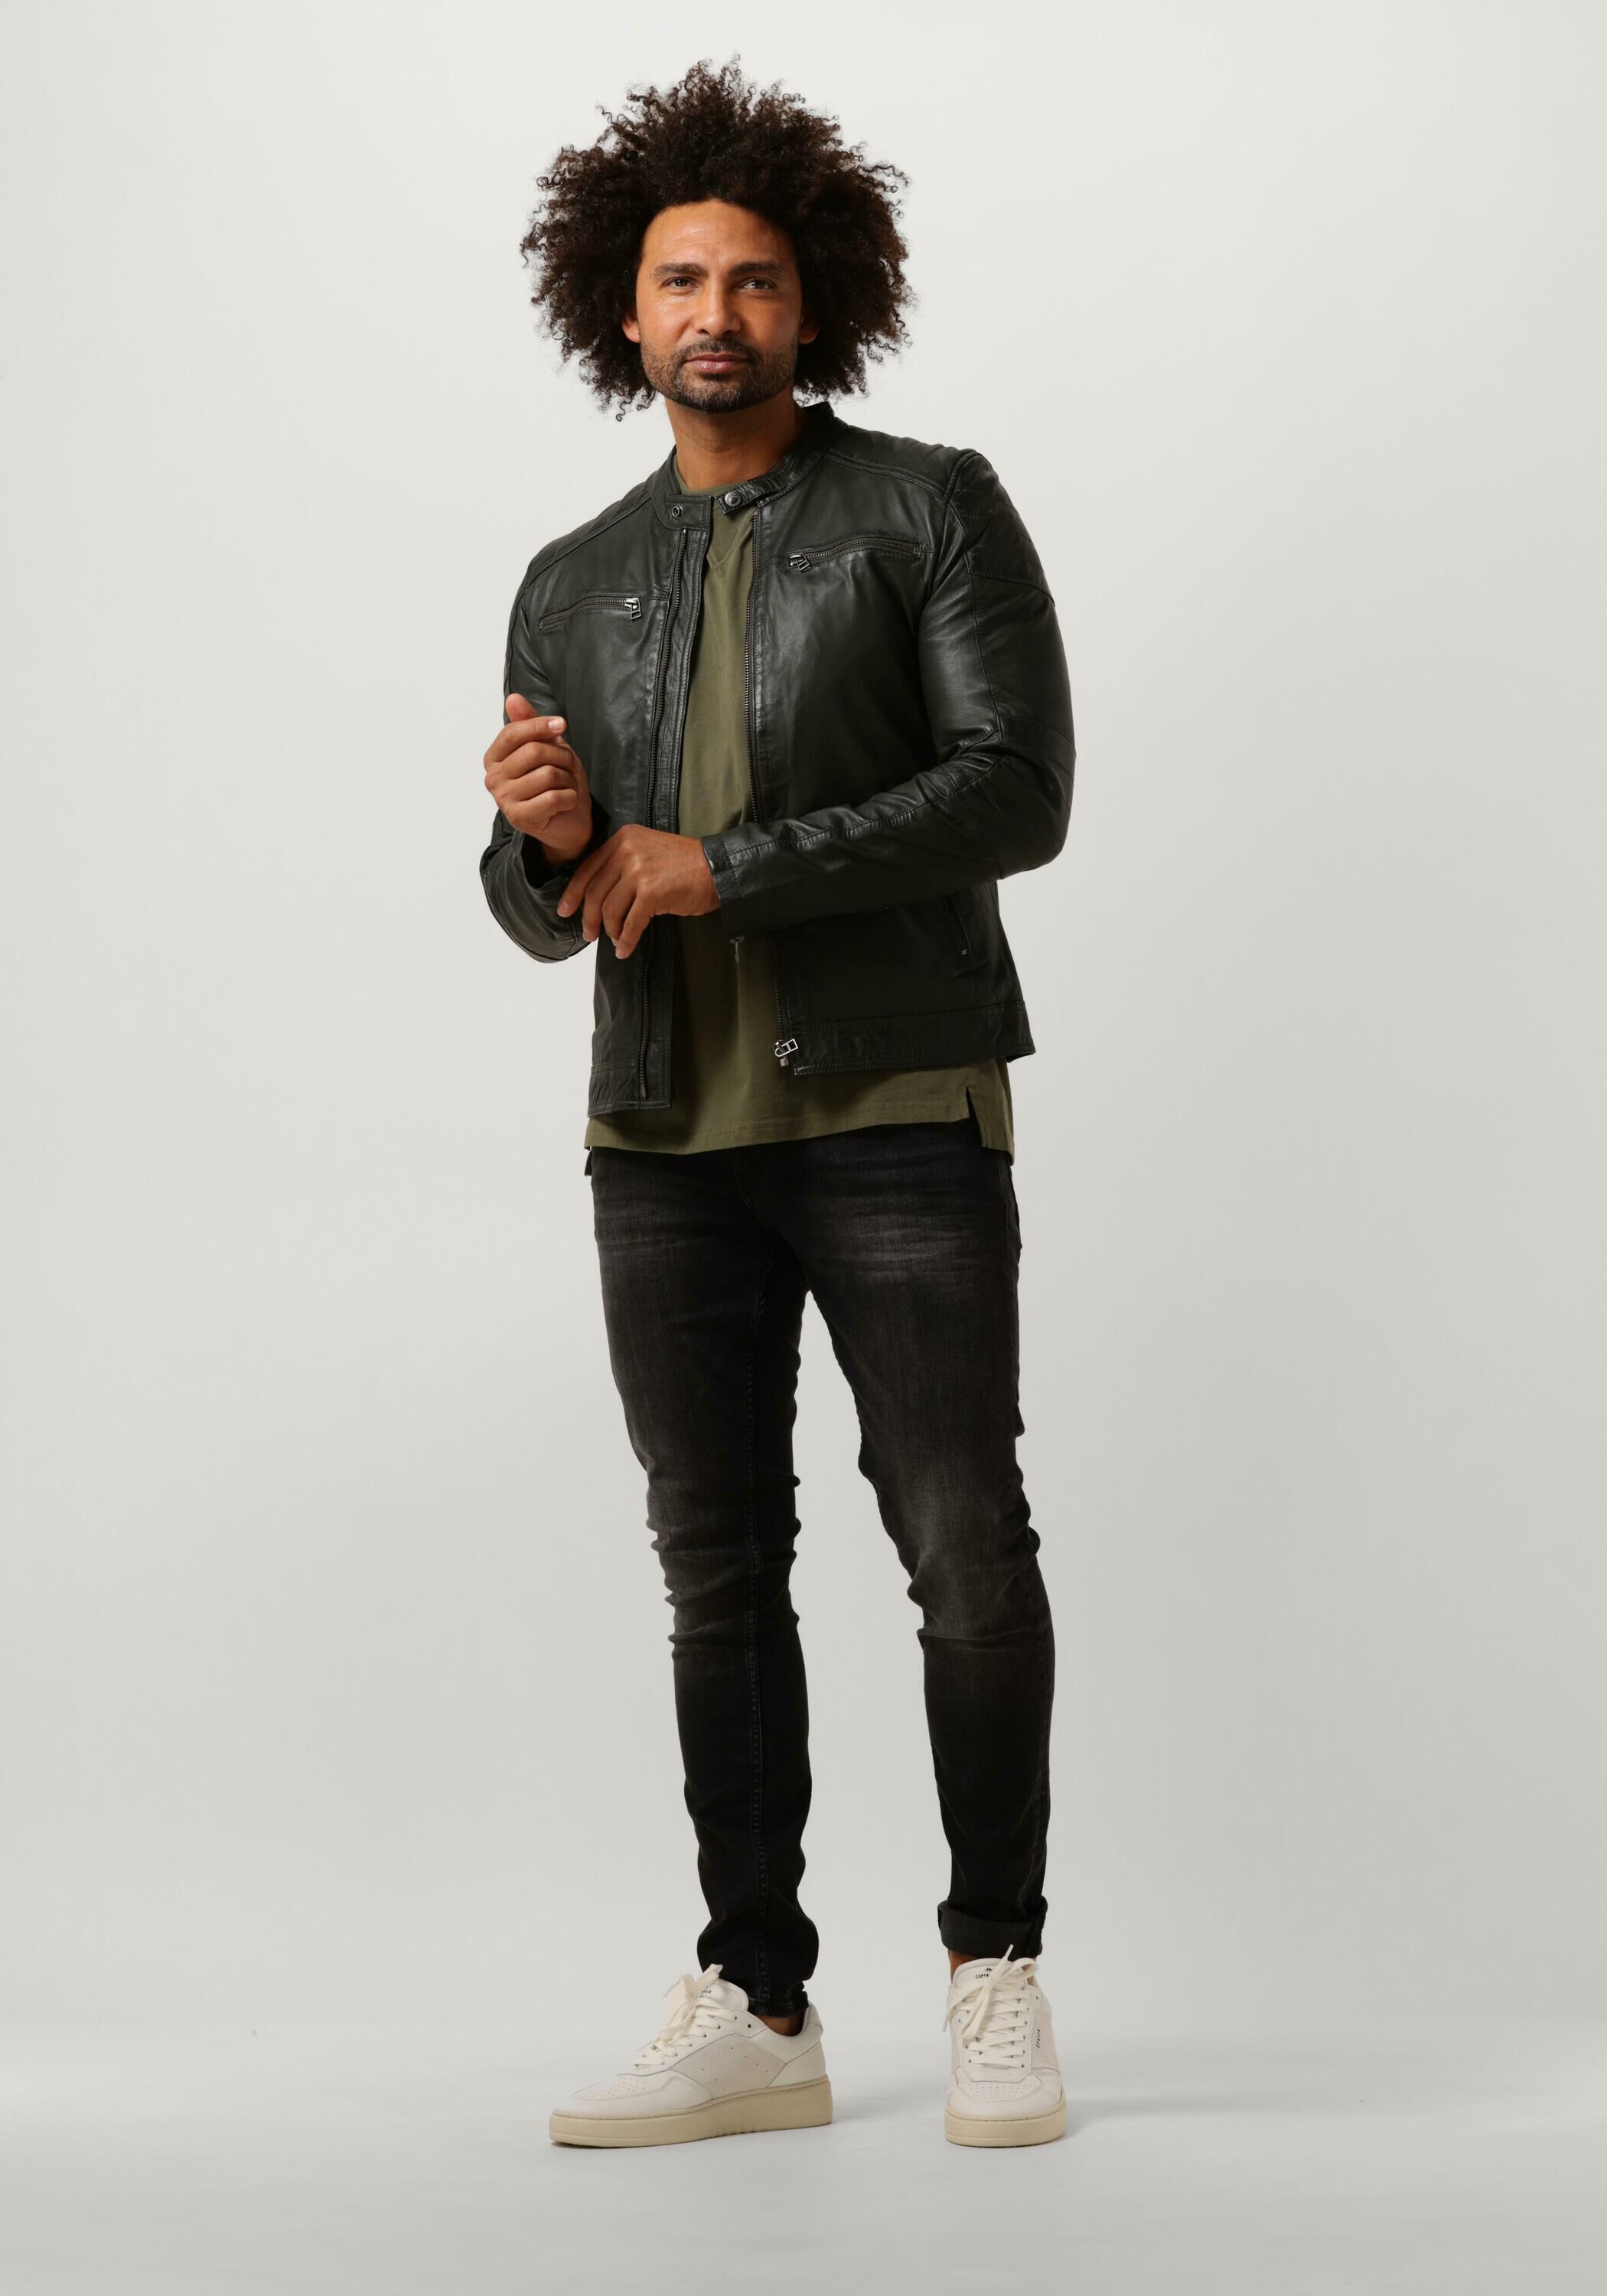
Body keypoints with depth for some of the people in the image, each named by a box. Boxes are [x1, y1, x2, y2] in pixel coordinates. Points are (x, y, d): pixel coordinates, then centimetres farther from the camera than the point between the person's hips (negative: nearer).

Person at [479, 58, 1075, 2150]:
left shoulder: (934, 510, 0)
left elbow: (1021, 793, -12)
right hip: (668, 1133, 4)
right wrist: (547, 832, -12)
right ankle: (756, 2015, 12)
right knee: (718, 1567, 4)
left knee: (963, 1546, -4)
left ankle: (998, 1972, 13)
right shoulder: (574, 588, 13)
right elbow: (545, 916, 13)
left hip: (897, 1111, -4)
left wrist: (718, 867, -16)